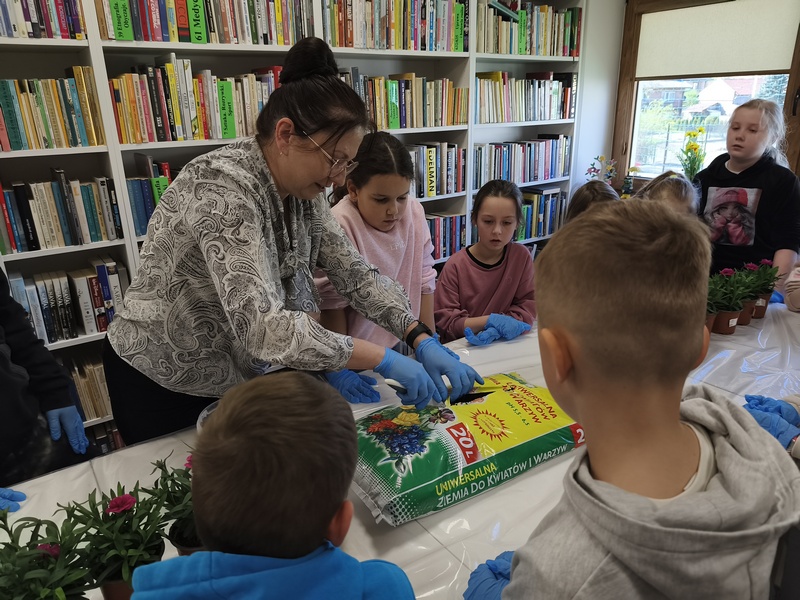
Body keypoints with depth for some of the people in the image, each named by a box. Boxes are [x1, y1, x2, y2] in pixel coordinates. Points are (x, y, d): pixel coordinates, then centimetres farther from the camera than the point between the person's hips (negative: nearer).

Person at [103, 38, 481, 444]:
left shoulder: (302, 189, -6)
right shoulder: (223, 187, -31)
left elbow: (354, 273, -4)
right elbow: (263, 326, -40)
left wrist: (421, 339, -15)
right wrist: (384, 360, -35)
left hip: (244, 373, 7)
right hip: (164, 384, -6)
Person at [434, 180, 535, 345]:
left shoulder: (521, 256, -2)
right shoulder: (456, 265, -8)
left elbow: (529, 306, 1)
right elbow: (444, 322, -7)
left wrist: (498, 327, -17)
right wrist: (490, 320, -18)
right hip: (462, 348, -2)